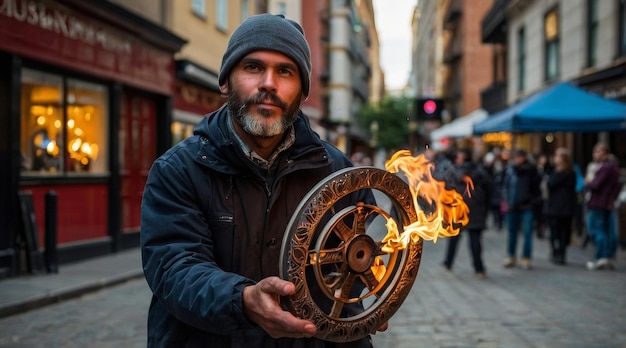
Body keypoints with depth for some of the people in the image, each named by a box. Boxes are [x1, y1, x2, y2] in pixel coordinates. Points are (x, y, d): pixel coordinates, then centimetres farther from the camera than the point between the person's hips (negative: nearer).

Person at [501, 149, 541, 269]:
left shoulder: (531, 170, -4)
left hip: (527, 206, -3)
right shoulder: (510, 170, 2)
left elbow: (536, 188, -4)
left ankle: (526, 258, 8)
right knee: (512, 231, 11)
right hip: (512, 206, 3)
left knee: (527, 233, -1)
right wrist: (506, 201, 0)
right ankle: (510, 257, 22)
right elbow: (505, 186, 8)